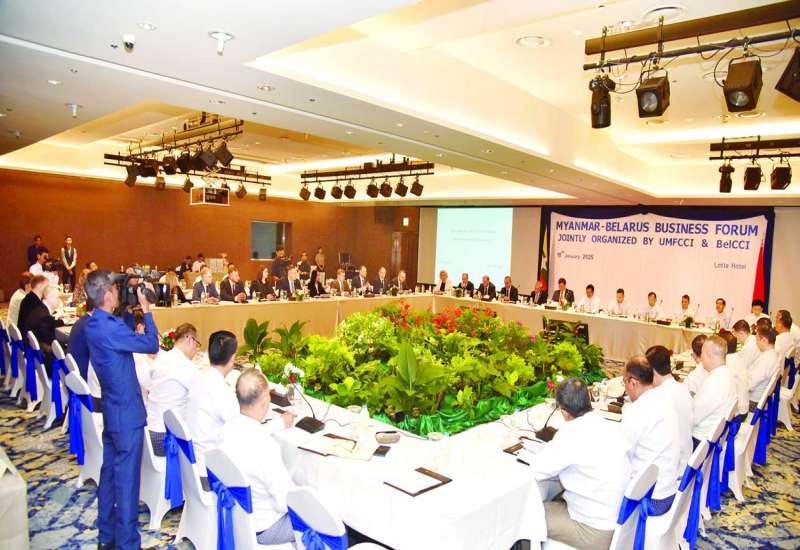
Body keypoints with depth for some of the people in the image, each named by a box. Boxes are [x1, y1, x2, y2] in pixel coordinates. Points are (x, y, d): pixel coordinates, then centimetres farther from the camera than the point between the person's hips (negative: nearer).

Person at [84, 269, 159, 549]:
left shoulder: (94, 324, 4)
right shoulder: (109, 328, -26)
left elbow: (127, 336, 14)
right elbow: (151, 344, -23)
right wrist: (146, 309, -15)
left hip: (111, 408, 10)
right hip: (127, 411, -10)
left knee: (110, 471, 20)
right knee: (126, 478, 2)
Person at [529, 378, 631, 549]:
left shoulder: (571, 433, -26)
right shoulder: (611, 427, -4)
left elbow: (538, 472, -17)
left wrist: (552, 445, -1)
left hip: (597, 532, -7)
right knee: (554, 499, 23)